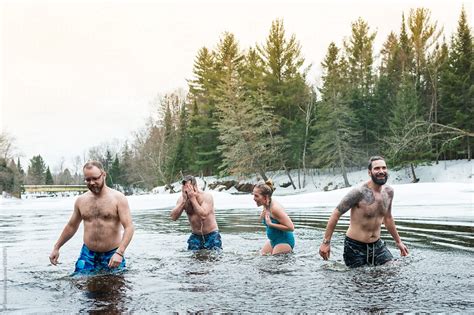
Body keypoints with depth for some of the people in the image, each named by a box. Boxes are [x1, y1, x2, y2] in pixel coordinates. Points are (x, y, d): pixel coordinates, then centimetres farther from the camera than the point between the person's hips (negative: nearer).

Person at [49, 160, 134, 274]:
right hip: (87, 255, 3)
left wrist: (119, 253, -27)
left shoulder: (118, 198, -7)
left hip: (112, 256, -3)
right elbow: (71, 226, 21)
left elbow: (129, 227, -14)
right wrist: (56, 247, 21)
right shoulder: (81, 200, 6)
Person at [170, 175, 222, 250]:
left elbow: (203, 216, -31)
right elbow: (173, 217, -16)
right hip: (195, 236, 3)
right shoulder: (182, 199, -4)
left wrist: (192, 198, -27)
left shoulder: (206, 196, -16)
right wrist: (184, 200, -23)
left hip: (211, 236, -3)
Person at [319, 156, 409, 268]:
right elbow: (336, 214, -15)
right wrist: (326, 242, -16)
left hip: (377, 245, 6)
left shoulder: (388, 191, 1)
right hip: (355, 247, -6)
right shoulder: (359, 192, -20)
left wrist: (398, 241, 24)